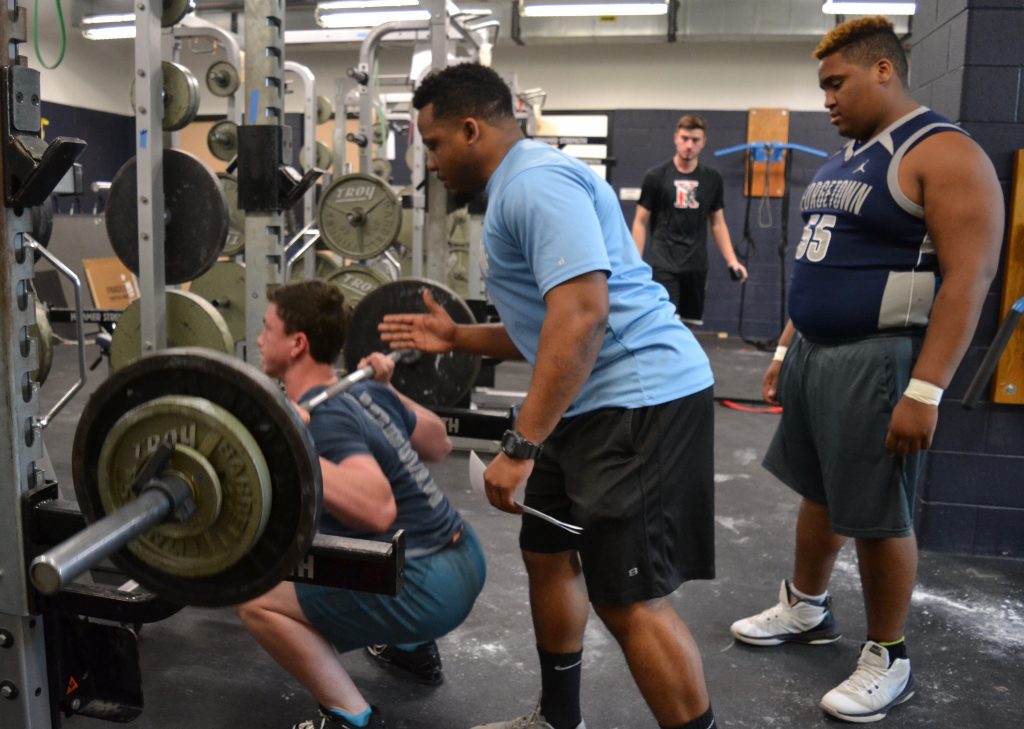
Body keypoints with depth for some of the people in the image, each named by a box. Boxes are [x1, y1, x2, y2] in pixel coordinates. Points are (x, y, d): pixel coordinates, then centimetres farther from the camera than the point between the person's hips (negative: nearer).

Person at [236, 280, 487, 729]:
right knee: (333, 522, 36)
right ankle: (413, 648, 39)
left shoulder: (322, 417, -19)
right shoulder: (365, 392, 8)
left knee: (256, 600, -9)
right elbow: (439, 445, 21)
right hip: (462, 560, 10)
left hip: (429, 587, -10)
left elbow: (377, 509, -34)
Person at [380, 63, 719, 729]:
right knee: (549, 553, 18)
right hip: (598, 399, 11)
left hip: (642, 397, -11)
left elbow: (582, 313, -26)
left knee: (628, 597, -9)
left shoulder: (537, 180, -13)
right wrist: (455, 337, 18)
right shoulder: (520, 189, 20)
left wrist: (521, 445, -25)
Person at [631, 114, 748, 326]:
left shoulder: (712, 179, 7)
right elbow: (641, 222, 0)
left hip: (696, 266, 4)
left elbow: (717, 223, 13)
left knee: (689, 325, 9)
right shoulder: (656, 176, -2)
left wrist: (732, 260, 3)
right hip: (662, 265, -4)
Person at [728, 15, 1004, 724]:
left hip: (878, 360, -8)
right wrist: (786, 350, 18)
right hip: (814, 353, 8)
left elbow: (969, 278, -19)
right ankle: (806, 610, 37)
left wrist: (926, 391, -24)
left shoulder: (944, 154, -12)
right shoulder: (844, 158, 15)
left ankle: (889, 661, 20)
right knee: (818, 492, 19)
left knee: (878, 517, 2)